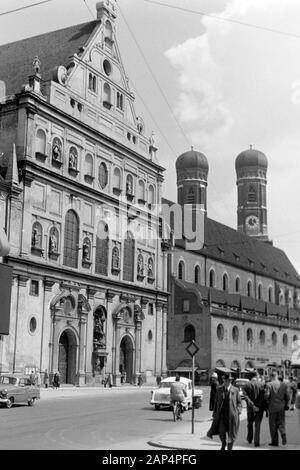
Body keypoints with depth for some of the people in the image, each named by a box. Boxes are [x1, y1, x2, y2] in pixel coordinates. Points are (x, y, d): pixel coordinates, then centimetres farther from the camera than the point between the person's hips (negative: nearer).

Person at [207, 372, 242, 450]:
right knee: (221, 431, -11)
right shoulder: (219, 389, 6)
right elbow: (216, 402, 10)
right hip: (221, 414, 1)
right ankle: (223, 444, 21)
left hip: (232, 415, 0)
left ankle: (229, 448, 23)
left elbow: (239, 402, 9)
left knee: (231, 434, 3)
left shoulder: (235, 390, 2)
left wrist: (238, 411, -7)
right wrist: (214, 414, 8)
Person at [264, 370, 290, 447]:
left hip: (272, 407, -3)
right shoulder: (284, 385, 1)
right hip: (281, 407, 3)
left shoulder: (269, 385, -10)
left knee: (273, 425, 8)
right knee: (281, 423, 15)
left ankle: (274, 441, 10)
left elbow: (266, 396, -15)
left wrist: (268, 402, 6)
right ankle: (283, 433, -12)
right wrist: (286, 405, 16)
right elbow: (287, 396, 1)